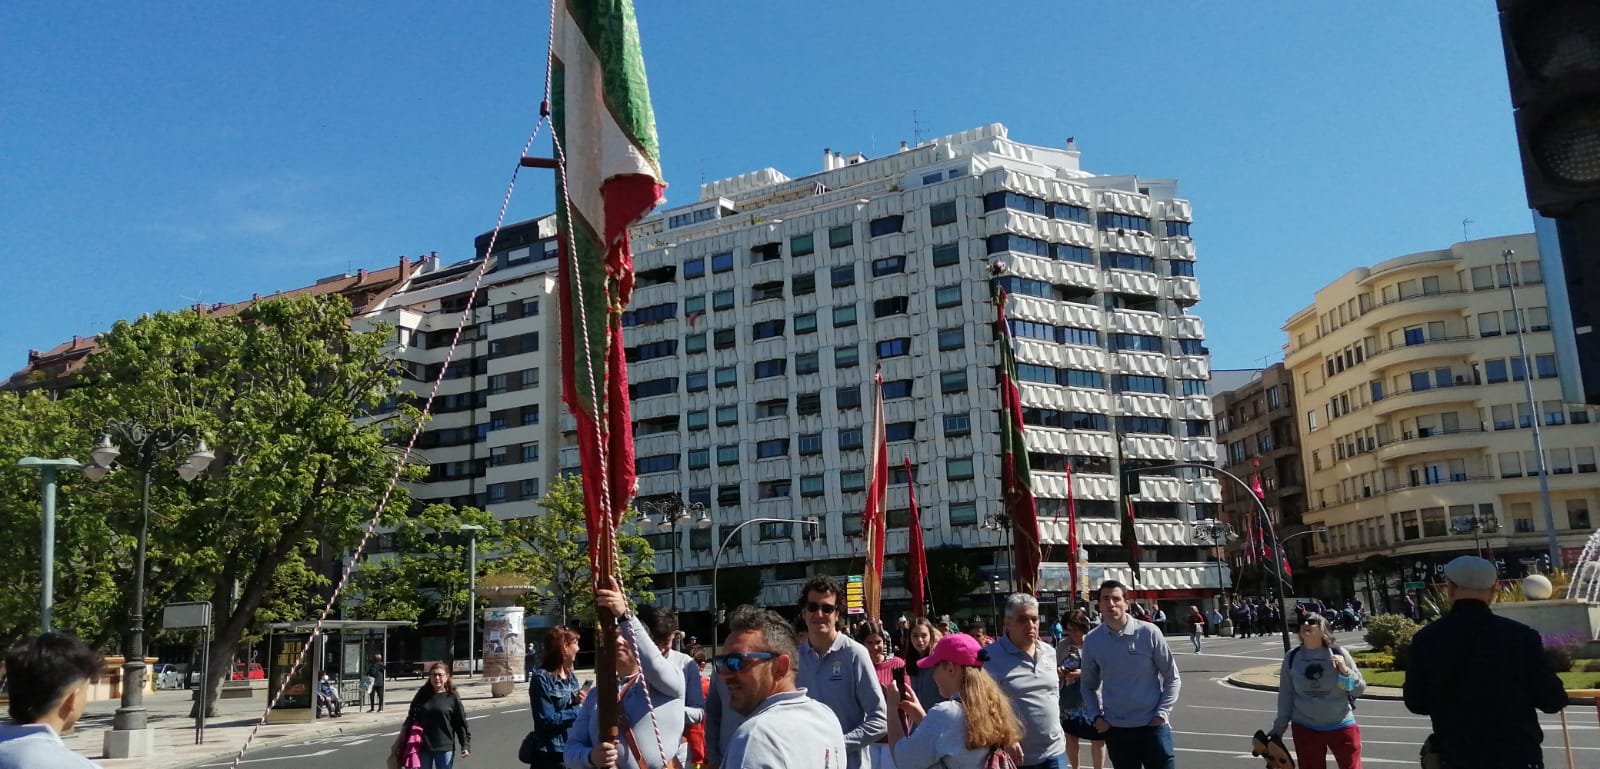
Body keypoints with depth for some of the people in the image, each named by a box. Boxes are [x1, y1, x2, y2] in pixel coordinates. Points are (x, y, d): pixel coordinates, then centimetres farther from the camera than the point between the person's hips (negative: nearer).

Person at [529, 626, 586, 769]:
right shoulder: (542, 677, -14)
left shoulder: (572, 676, 8)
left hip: (573, 750, 7)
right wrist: (578, 712, -17)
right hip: (550, 754, -7)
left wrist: (577, 702, -7)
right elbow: (547, 719, -20)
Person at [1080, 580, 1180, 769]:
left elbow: (1172, 678, -1)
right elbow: (1088, 685, 9)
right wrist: (1097, 716, -3)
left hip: (1152, 726, -2)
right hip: (1115, 729, 2)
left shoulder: (1148, 633, -8)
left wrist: (1162, 713, -9)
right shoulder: (1092, 640, -2)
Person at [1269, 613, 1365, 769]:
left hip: (1341, 727, -1)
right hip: (1305, 729, 2)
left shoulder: (1339, 654, -7)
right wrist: (1279, 729, 6)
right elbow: (1286, 695, 4)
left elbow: (1359, 689, -1)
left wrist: (1345, 671, -19)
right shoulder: (1292, 657, -3)